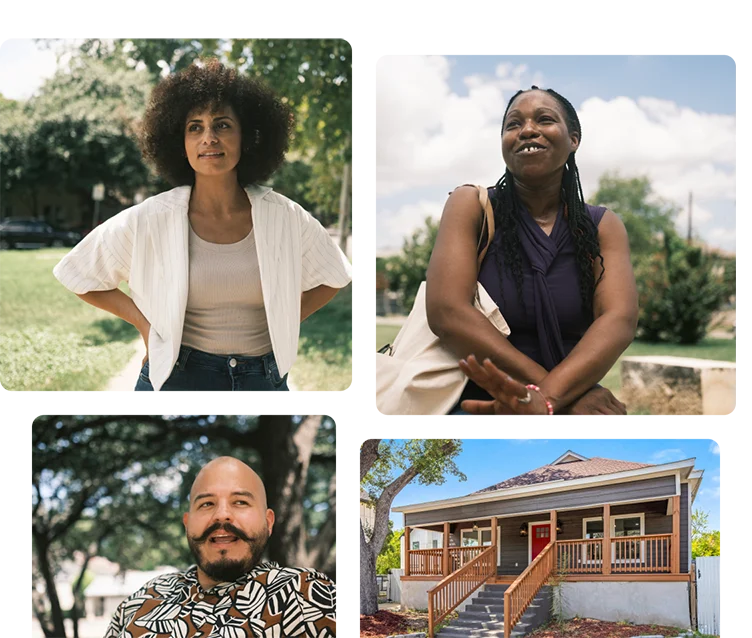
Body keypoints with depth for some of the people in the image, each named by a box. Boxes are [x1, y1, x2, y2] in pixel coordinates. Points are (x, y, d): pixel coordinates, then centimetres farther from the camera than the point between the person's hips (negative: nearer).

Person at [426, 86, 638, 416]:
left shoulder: (602, 226, 8)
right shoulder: (471, 205, 2)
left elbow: (620, 319, -9)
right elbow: (447, 312, -13)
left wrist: (546, 398, -28)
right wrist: (568, 396, -20)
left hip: (573, 405, 2)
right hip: (479, 404, -2)